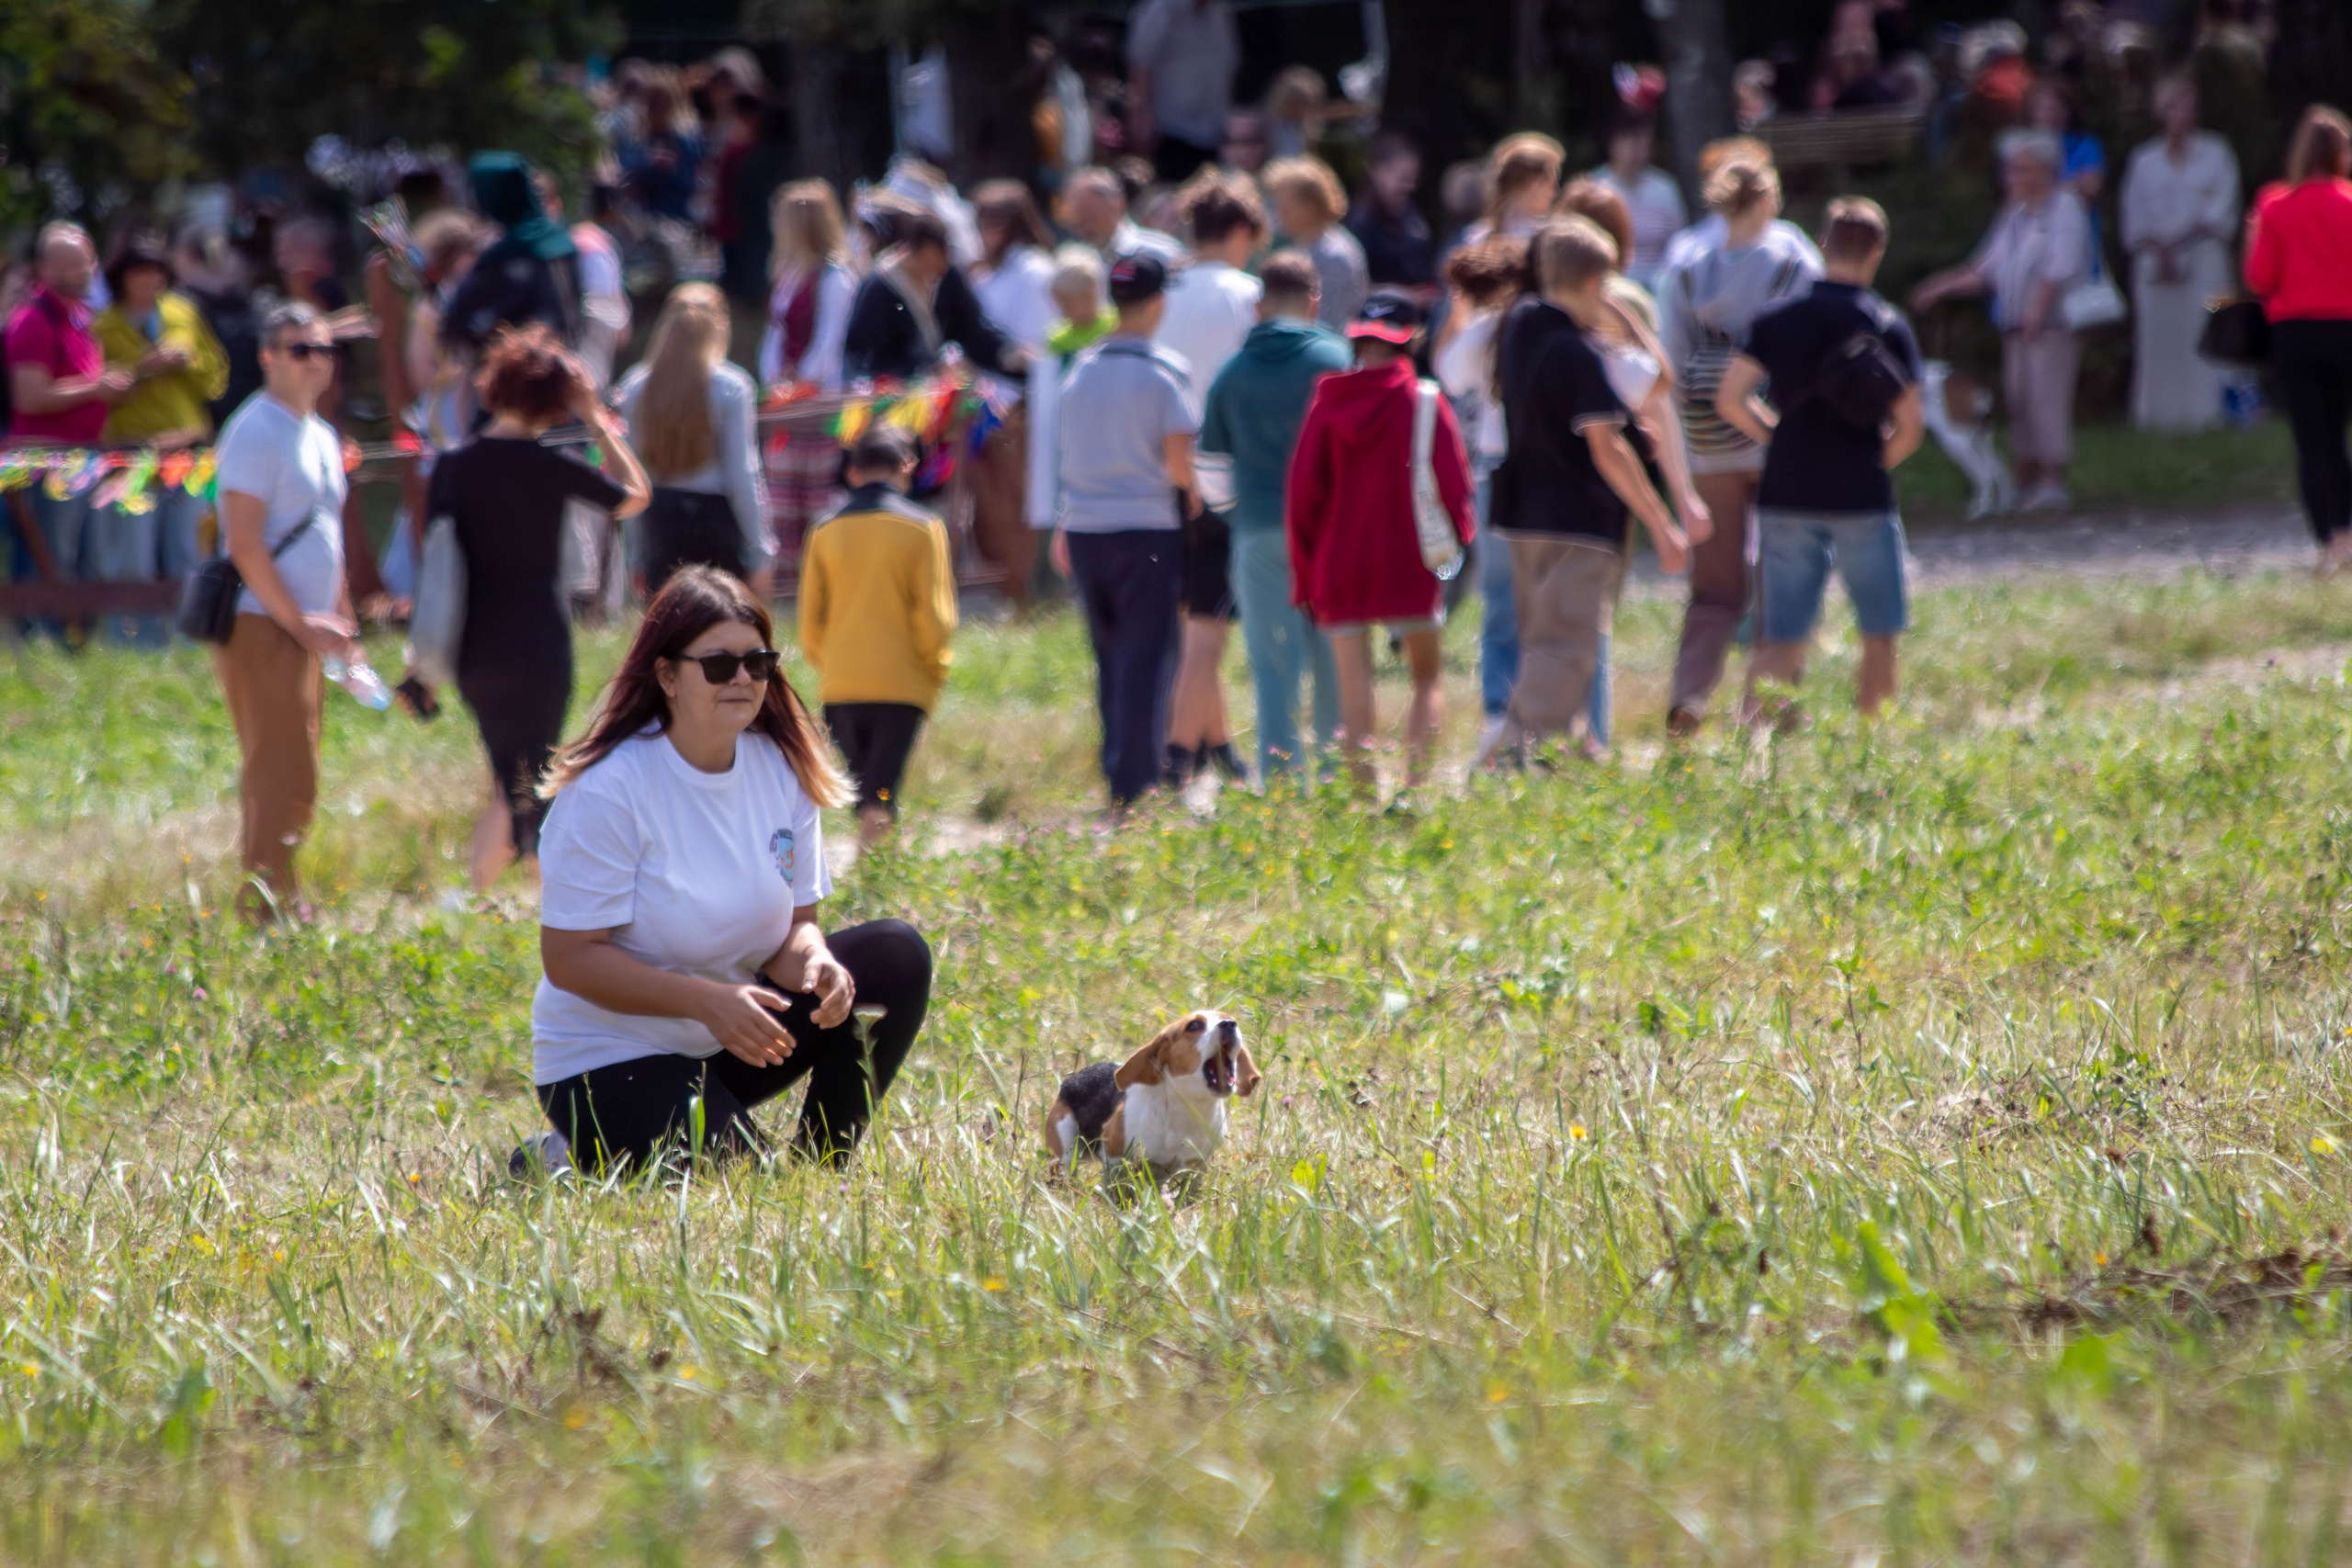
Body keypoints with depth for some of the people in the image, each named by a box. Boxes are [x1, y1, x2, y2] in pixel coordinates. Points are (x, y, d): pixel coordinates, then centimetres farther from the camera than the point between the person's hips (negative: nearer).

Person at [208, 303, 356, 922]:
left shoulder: (323, 437, 17)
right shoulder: (256, 433, -11)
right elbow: (244, 543, -17)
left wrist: (341, 622, 17)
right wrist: (301, 623, -15)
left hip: (304, 631, 9)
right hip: (262, 627, -9)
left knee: (284, 775, 12)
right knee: (284, 776, -13)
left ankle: (271, 900, 18)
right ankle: (267, 899, -13)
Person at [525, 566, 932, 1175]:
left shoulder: (781, 770, -1)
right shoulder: (608, 792, -21)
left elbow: (794, 924, 2)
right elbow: (570, 958, -22)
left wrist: (813, 963, -24)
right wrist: (707, 1000, -31)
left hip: (729, 1044, 7)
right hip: (609, 1061, -7)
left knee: (896, 957, -9)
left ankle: (818, 1168, 1)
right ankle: (570, 1161, 1)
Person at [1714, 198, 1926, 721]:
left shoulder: (1778, 319, 3)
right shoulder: (1887, 326, -3)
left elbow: (1729, 397, -2)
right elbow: (1910, 424, -6)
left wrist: (1777, 436, 12)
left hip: (1787, 494, 3)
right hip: (1861, 496, -2)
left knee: (1781, 640, 5)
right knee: (1879, 636, 11)